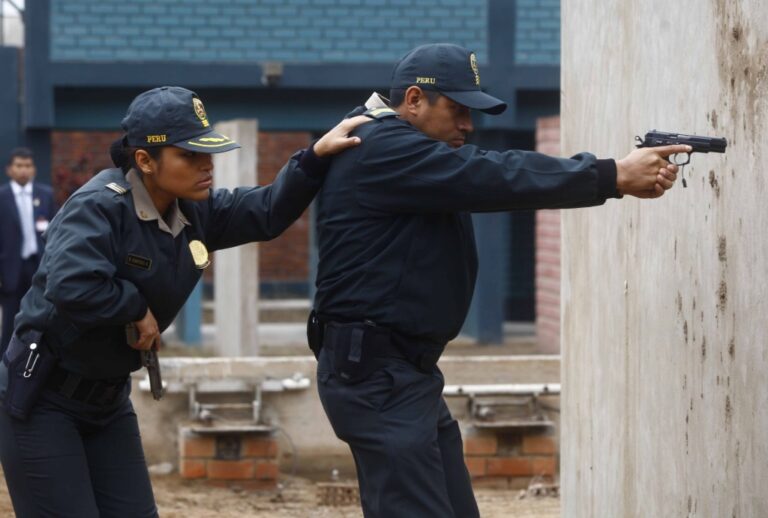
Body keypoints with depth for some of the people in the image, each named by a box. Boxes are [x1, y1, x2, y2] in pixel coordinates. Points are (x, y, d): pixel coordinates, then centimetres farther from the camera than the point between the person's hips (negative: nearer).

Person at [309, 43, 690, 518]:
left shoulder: (424, 159, 17)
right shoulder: (382, 150, -15)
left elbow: (490, 181, 6)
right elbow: (498, 178, -21)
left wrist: (621, 176, -8)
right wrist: (614, 177, -19)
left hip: (412, 372, 11)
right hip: (375, 374, -11)